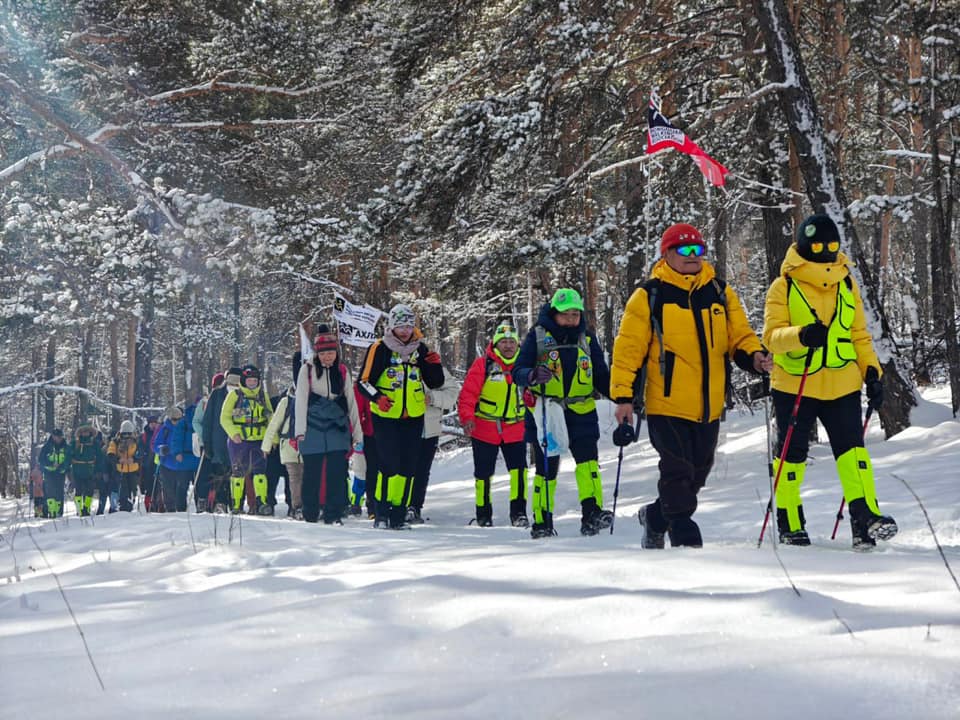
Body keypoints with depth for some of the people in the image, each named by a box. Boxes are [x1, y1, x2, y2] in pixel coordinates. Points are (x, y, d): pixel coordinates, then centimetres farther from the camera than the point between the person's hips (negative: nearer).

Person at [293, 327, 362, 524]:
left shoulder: (342, 371, 12)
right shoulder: (308, 370, 4)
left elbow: (351, 403, 15)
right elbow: (301, 401, 1)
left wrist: (357, 433, 11)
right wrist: (300, 431, -8)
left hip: (338, 428, 2)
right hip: (314, 429, -2)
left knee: (338, 472, -8)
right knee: (312, 473, 2)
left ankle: (333, 515, -6)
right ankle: (310, 514, 12)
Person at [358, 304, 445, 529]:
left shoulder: (419, 348, 8)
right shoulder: (379, 349, -4)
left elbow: (435, 383, 12)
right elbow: (364, 381, -3)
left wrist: (434, 364, -8)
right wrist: (377, 397, -21)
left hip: (413, 417, 4)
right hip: (385, 417, -4)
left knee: (407, 467, 4)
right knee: (389, 464, -11)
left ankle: (399, 513, 12)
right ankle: (382, 512, -1)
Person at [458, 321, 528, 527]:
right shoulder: (483, 364, -7)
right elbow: (468, 393, -10)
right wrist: (467, 417, -23)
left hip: (515, 429, 2)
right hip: (484, 429, -2)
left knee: (519, 469, -11)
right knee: (484, 472, 8)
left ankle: (518, 512, -4)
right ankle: (483, 514, 22)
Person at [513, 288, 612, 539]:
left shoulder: (587, 338, 8)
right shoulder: (537, 336, -1)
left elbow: (601, 376, 12)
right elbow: (518, 372, -7)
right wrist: (533, 375, -30)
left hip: (581, 413, 2)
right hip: (545, 413, -2)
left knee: (588, 461, -16)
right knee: (546, 468, 4)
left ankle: (591, 514, -20)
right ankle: (542, 522, 14)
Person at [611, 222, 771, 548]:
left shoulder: (719, 292, 9)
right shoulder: (650, 296, -4)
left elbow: (740, 335, 11)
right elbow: (628, 348, -3)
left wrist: (753, 357, -11)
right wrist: (623, 396, -9)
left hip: (709, 407, 5)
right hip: (667, 403, -5)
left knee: (698, 473, 14)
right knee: (678, 471, -10)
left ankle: (656, 517, 35)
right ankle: (685, 539, -3)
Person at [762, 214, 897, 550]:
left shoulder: (847, 284, 10)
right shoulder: (783, 287, -4)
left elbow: (859, 334, 16)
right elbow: (772, 336, -13)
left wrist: (872, 371, 6)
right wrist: (801, 335, -32)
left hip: (842, 385, 2)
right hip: (793, 386, -2)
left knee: (852, 450, -10)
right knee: (792, 454, 6)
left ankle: (865, 517, -16)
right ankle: (790, 524, 17)